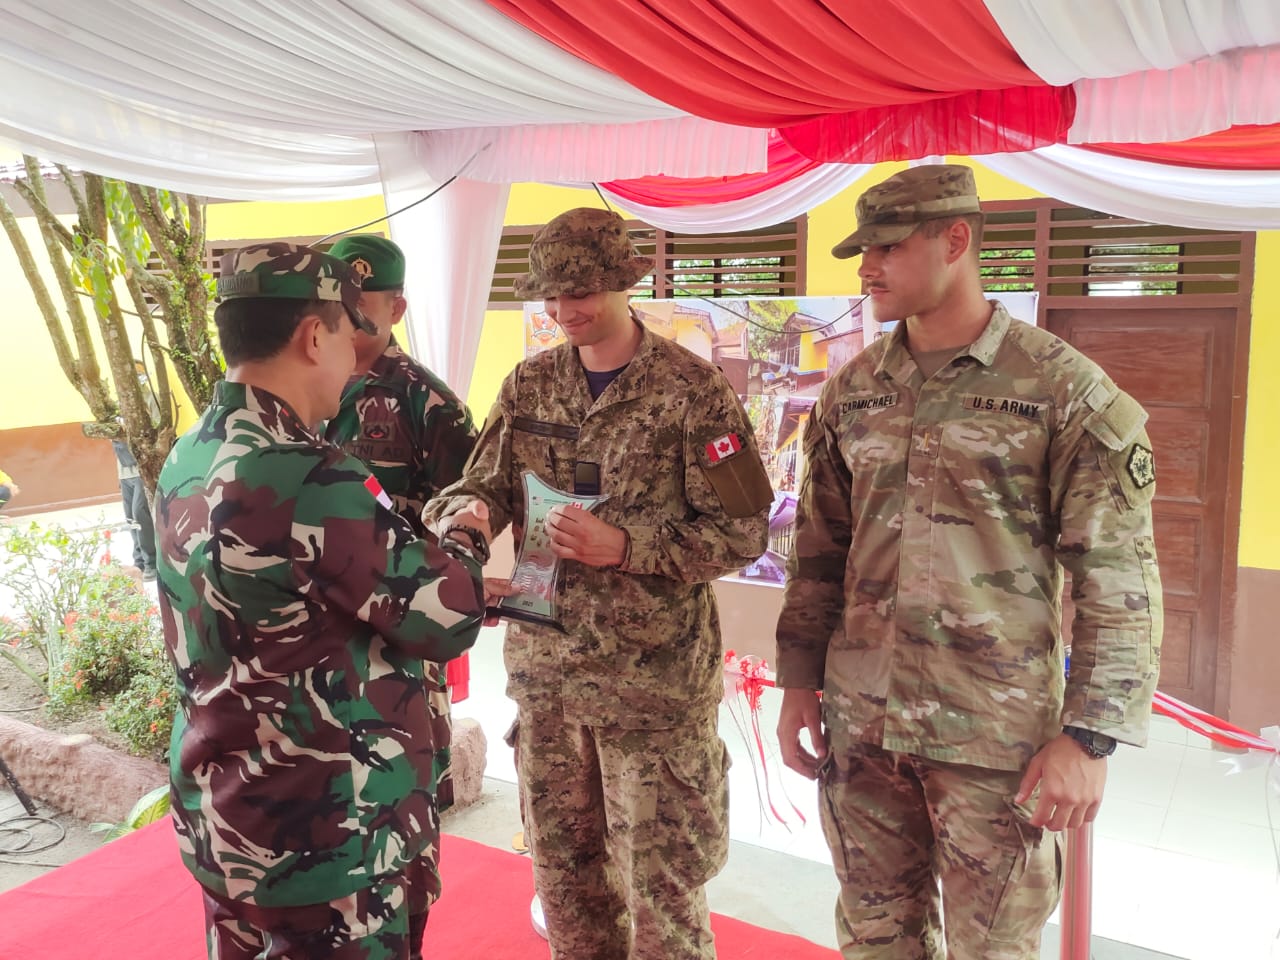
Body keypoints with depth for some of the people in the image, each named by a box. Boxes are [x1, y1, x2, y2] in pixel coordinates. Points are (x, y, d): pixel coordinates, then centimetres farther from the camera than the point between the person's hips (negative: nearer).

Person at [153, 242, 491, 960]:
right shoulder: (311, 482, -27)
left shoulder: (188, 464, 1)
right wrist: (469, 543, 1)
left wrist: (429, 551, 9)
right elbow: (445, 620, -18)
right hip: (325, 837, -8)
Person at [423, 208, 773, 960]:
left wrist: (627, 546, -23)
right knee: (562, 861, 20)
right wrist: (462, 516, -17)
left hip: (655, 673, -5)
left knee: (660, 872, 7)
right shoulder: (529, 385, 5)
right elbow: (485, 483, 6)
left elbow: (743, 530, -11)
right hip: (543, 665, 5)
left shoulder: (693, 389, -10)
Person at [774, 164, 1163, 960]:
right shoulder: (852, 393, 6)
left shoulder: (1065, 391, -8)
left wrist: (1089, 738, -12)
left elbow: (1119, 581, -8)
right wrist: (799, 682, 10)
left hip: (994, 737, -4)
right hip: (860, 722, 4)